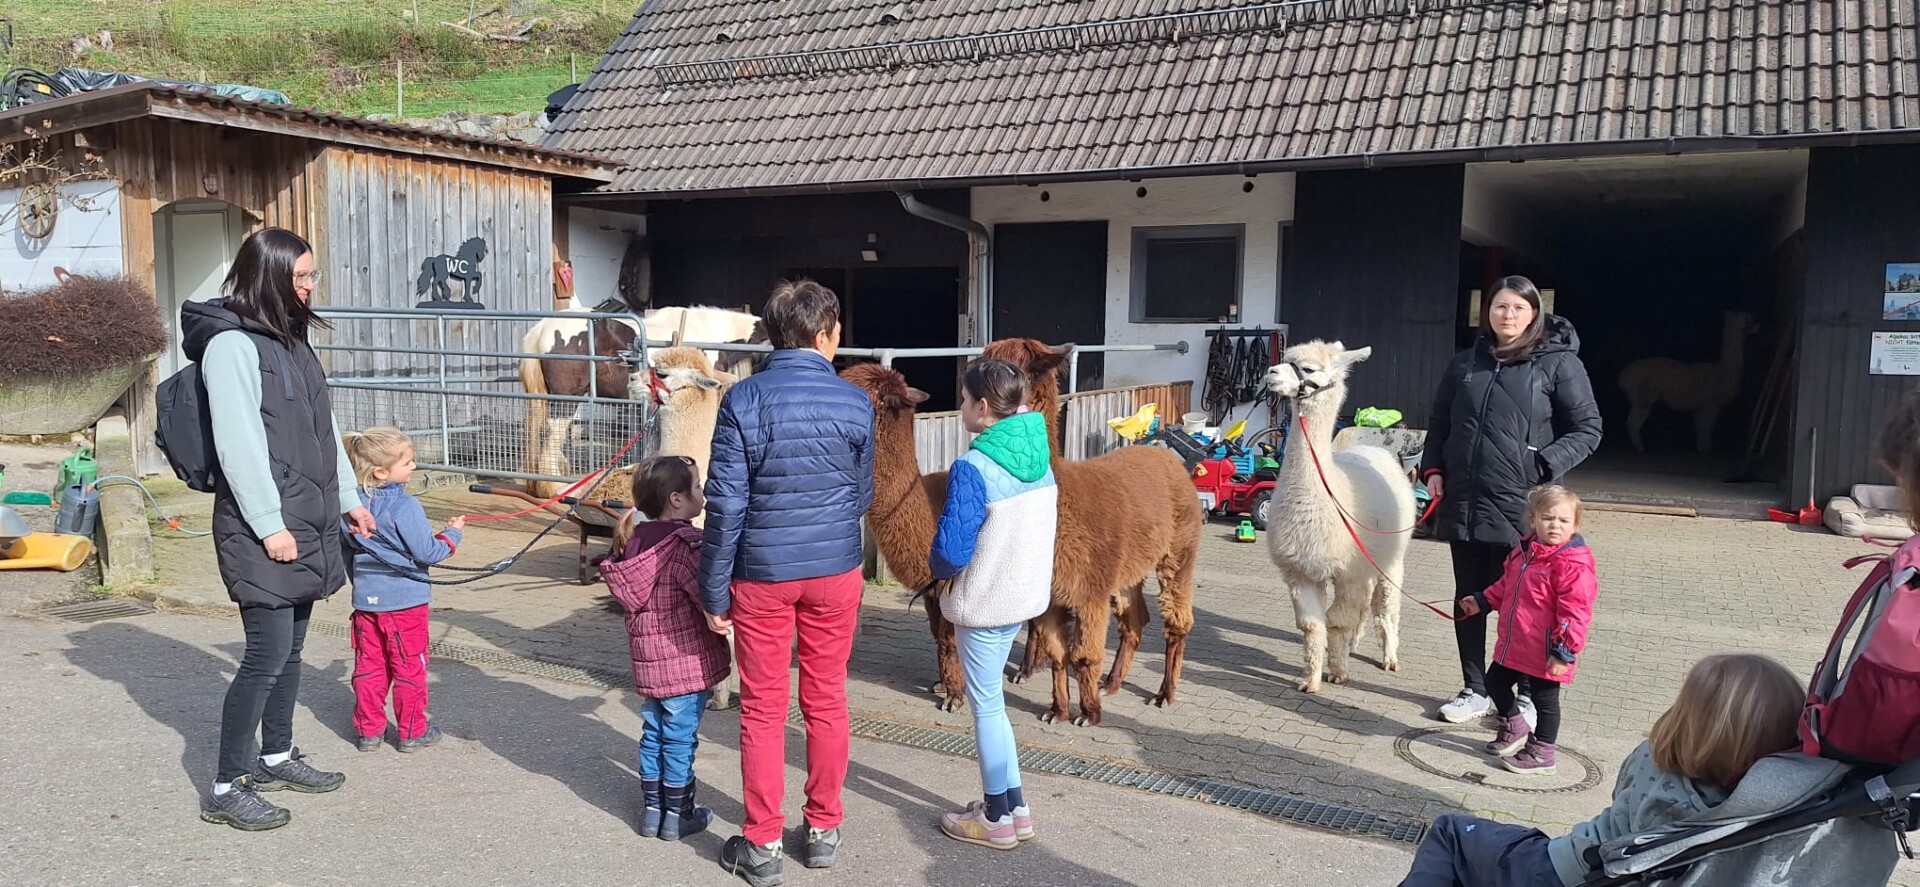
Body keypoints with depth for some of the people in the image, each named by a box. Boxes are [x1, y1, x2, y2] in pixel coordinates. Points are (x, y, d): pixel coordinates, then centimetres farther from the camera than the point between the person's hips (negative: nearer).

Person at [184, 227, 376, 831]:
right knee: (268, 652, -9)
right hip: (261, 528, -9)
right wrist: (270, 524, -18)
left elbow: (323, 429, 21)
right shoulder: (232, 345, -12)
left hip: (307, 522, 9)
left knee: (290, 647, 15)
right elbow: (238, 445, -17)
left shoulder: (292, 341, 15)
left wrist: (348, 499, 20)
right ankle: (227, 788, 2)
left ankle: (276, 758, 29)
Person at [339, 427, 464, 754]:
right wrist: (452, 533, -1)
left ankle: (368, 730, 21)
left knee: (369, 665, 14)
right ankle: (412, 732, 15)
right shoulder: (405, 506, -20)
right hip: (405, 601, -6)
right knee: (409, 666, 6)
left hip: (366, 600, 6)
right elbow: (427, 552, -18)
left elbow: (348, 551, 12)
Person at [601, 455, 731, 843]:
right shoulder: (684, 545, -21)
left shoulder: (636, 540, 4)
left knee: (653, 733, 17)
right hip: (686, 659, -7)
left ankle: (652, 808, 27)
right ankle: (678, 814, 16)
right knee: (680, 739, 5)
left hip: (648, 658, 7)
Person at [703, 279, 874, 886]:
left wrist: (714, 592, -3)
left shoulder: (743, 400, -11)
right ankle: (824, 830, 26)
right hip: (835, 570, 2)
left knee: (762, 709, 9)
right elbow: (863, 496, 7)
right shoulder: (855, 403, -5)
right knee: (827, 701, 14)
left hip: (763, 574, -1)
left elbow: (725, 506, -12)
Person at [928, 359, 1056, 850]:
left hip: (983, 603, -7)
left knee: (986, 704, 7)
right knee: (990, 699, 20)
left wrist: (936, 566, -2)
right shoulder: (1040, 459, 0)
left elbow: (951, 549, -23)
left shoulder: (973, 468, -23)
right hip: (1025, 595, 7)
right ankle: (1014, 806, 26)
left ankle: (997, 818, 20)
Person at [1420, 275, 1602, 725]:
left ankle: (1526, 695, 21)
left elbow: (1587, 430, -2)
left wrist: (1546, 466, -14)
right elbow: (1439, 421, 19)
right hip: (1463, 499, 4)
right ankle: (1475, 690, 25)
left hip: (1520, 505, -4)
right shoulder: (1466, 362, 11)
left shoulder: (1559, 363, -3)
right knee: (1468, 597, 12)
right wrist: (1433, 468, 7)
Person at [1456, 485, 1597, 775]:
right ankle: (1515, 729, 42)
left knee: (1545, 697, 8)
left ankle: (1542, 754, 24)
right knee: (1495, 681, 19)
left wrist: (1564, 651, -23)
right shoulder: (1525, 552, 5)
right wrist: (1482, 601, 20)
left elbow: (1575, 613, -22)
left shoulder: (1573, 565, -21)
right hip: (1514, 645, 8)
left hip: (1545, 651, -8)